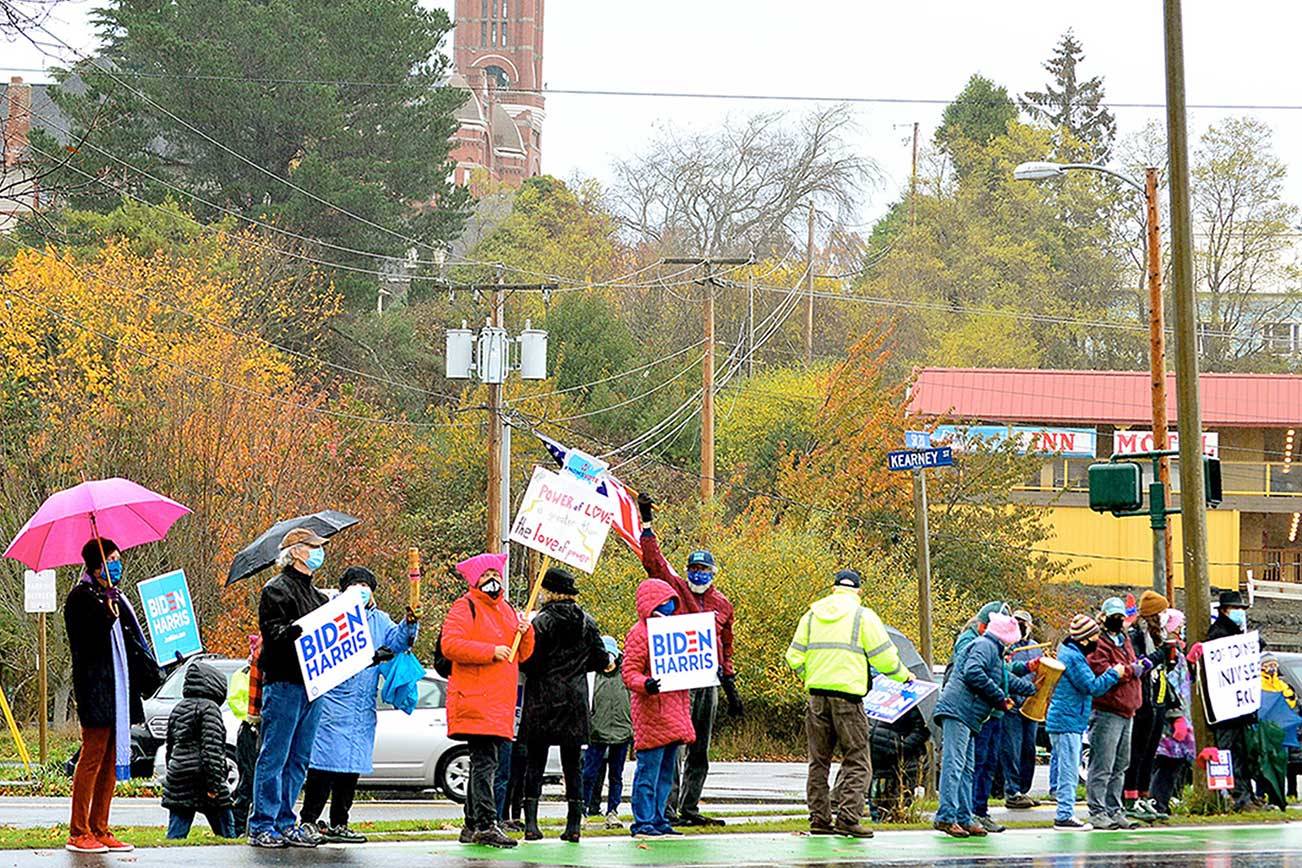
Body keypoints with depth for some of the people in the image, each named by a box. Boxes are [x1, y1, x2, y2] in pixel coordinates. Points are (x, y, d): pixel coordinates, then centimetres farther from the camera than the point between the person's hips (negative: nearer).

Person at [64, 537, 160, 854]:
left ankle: (99, 829, 11)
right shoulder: (82, 598, -7)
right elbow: (85, 643, -18)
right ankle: (78, 832, -4)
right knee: (92, 757, -7)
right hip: (95, 688, -8)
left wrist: (146, 673, 15)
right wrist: (107, 616, -28)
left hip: (119, 688, 8)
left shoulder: (117, 598, 18)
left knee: (111, 760, 7)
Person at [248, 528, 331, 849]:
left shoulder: (316, 595, 22)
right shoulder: (276, 590, -4)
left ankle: (285, 823, 14)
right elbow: (272, 631, -15)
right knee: (274, 757, -6)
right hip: (284, 682, -8)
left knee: (299, 760, 9)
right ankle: (262, 826, -3)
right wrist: (295, 631, -35)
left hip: (311, 684, 8)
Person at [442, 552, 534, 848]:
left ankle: (471, 826, 18)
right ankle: (486, 826, -18)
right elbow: (450, 645, -16)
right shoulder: (465, 607, -3)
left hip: (499, 702, 8)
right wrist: (491, 651, -19)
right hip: (475, 699, -8)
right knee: (485, 761, -15)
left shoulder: (507, 610, 21)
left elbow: (522, 655, 23)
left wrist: (525, 633, 2)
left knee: (483, 762, 12)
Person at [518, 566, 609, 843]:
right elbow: (601, 660, 8)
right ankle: (574, 824, 5)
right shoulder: (587, 622, 4)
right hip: (575, 701, 3)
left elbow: (530, 662, -14)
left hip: (542, 700, -3)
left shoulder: (542, 622, -10)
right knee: (573, 763, 8)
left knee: (535, 762, 2)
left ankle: (531, 823, -5)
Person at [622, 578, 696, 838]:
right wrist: (644, 684, -32)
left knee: (666, 771, 11)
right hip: (651, 712, -9)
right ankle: (643, 822, -5)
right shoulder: (639, 633, -8)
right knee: (648, 770, -8)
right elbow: (629, 672, -13)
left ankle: (658, 820, 17)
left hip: (673, 714, 9)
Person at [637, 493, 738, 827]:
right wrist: (646, 523, -12)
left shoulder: (723, 604, 16)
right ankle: (668, 807, -12)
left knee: (700, 752, 9)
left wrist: (731, 687, 22)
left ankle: (689, 808, 15)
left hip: (710, 680, 6)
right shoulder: (677, 589, 3)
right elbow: (654, 561, -7)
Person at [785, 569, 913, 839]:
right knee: (857, 760, 0)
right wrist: (904, 676, 15)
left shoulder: (811, 615, 12)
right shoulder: (863, 616, -2)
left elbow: (795, 657, 10)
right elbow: (884, 656, -3)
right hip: (848, 695, -5)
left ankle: (819, 818, 11)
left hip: (817, 695, 5)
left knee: (819, 759, 11)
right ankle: (848, 818, -11)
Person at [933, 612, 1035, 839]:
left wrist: (1033, 688, 51)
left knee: (966, 769, 10)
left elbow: (1007, 680, 41)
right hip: (958, 709, -11)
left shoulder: (992, 650, 27)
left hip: (967, 717, 11)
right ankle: (946, 817, -20)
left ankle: (964, 818, 11)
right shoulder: (985, 646, -6)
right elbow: (973, 672, -23)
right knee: (954, 764, -15)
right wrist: (1000, 697, -15)